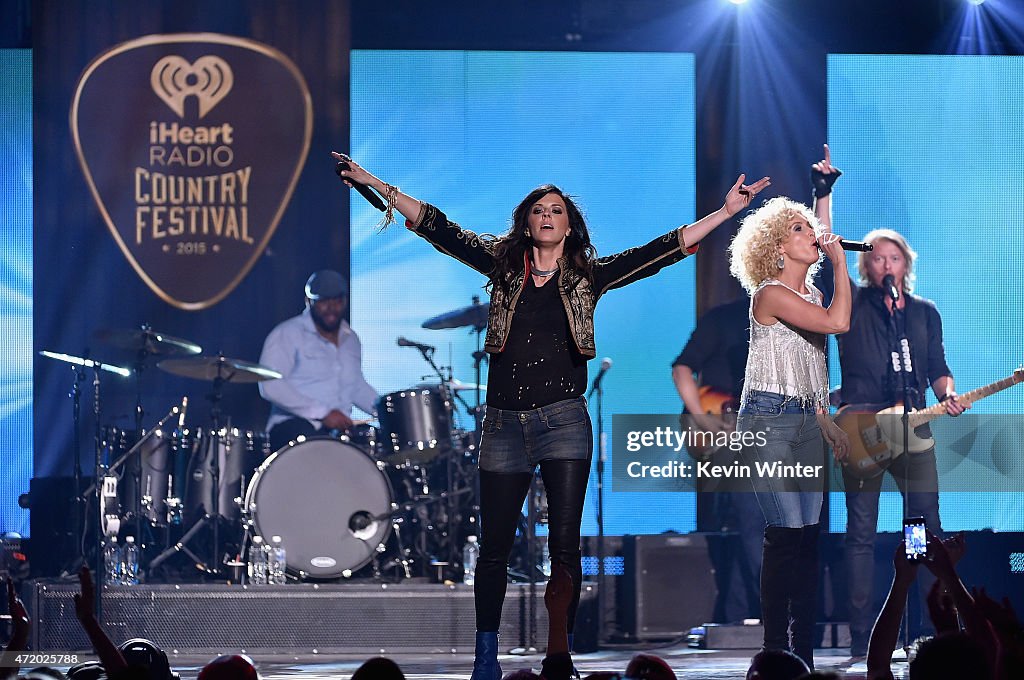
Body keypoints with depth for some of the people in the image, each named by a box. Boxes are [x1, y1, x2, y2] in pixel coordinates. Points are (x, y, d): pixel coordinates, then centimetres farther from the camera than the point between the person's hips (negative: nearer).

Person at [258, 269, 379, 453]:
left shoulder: (350, 339, 20)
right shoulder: (286, 335, -4)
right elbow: (270, 386, -16)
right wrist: (323, 413, -20)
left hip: (341, 429, 7)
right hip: (292, 425, -7)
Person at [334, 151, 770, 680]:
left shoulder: (588, 275, 6)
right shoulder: (503, 265, 9)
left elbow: (661, 251, 2)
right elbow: (439, 229, 7)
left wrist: (725, 212, -4)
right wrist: (377, 186, 3)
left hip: (563, 419, -1)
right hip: (504, 423, 1)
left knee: (564, 543, -3)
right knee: (494, 545, 3)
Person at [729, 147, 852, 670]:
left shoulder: (809, 295, 17)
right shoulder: (771, 294, -11)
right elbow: (838, 322, -23)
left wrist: (830, 426, 20)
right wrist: (841, 263, -11)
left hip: (804, 421, 8)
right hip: (770, 421, -8)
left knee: (807, 535, 3)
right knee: (786, 535, -12)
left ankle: (803, 654, 4)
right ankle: (776, 653, -10)